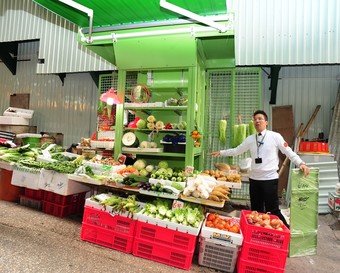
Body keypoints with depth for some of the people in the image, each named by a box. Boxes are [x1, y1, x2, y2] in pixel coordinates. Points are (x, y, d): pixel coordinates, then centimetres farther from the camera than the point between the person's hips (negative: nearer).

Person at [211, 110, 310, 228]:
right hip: (254, 178, 5)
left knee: (273, 210, 1)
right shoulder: (250, 139, 7)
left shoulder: (275, 136, -4)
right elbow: (236, 151, 12)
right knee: (256, 210, 15)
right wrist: (220, 152, 11)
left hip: (270, 179, -4)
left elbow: (289, 152, -3)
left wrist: (301, 163, -16)